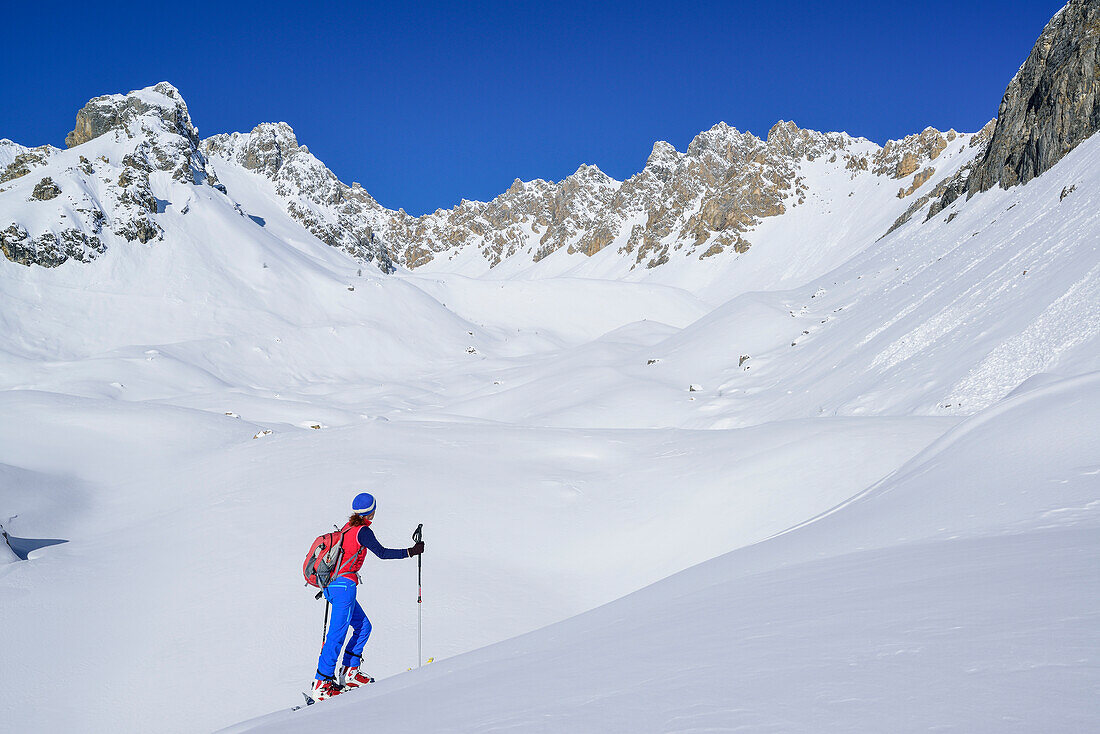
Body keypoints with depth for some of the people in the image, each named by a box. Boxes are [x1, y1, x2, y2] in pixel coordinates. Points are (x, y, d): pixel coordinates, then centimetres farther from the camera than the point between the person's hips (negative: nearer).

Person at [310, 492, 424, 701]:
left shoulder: (347, 528, 16)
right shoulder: (362, 531, -10)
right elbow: (382, 553, -12)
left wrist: (327, 587, 34)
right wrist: (411, 552, -7)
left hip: (331, 585, 9)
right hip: (344, 586, -9)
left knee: (363, 626, 16)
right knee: (337, 634, -8)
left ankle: (350, 672, 17)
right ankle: (321, 684, -9)